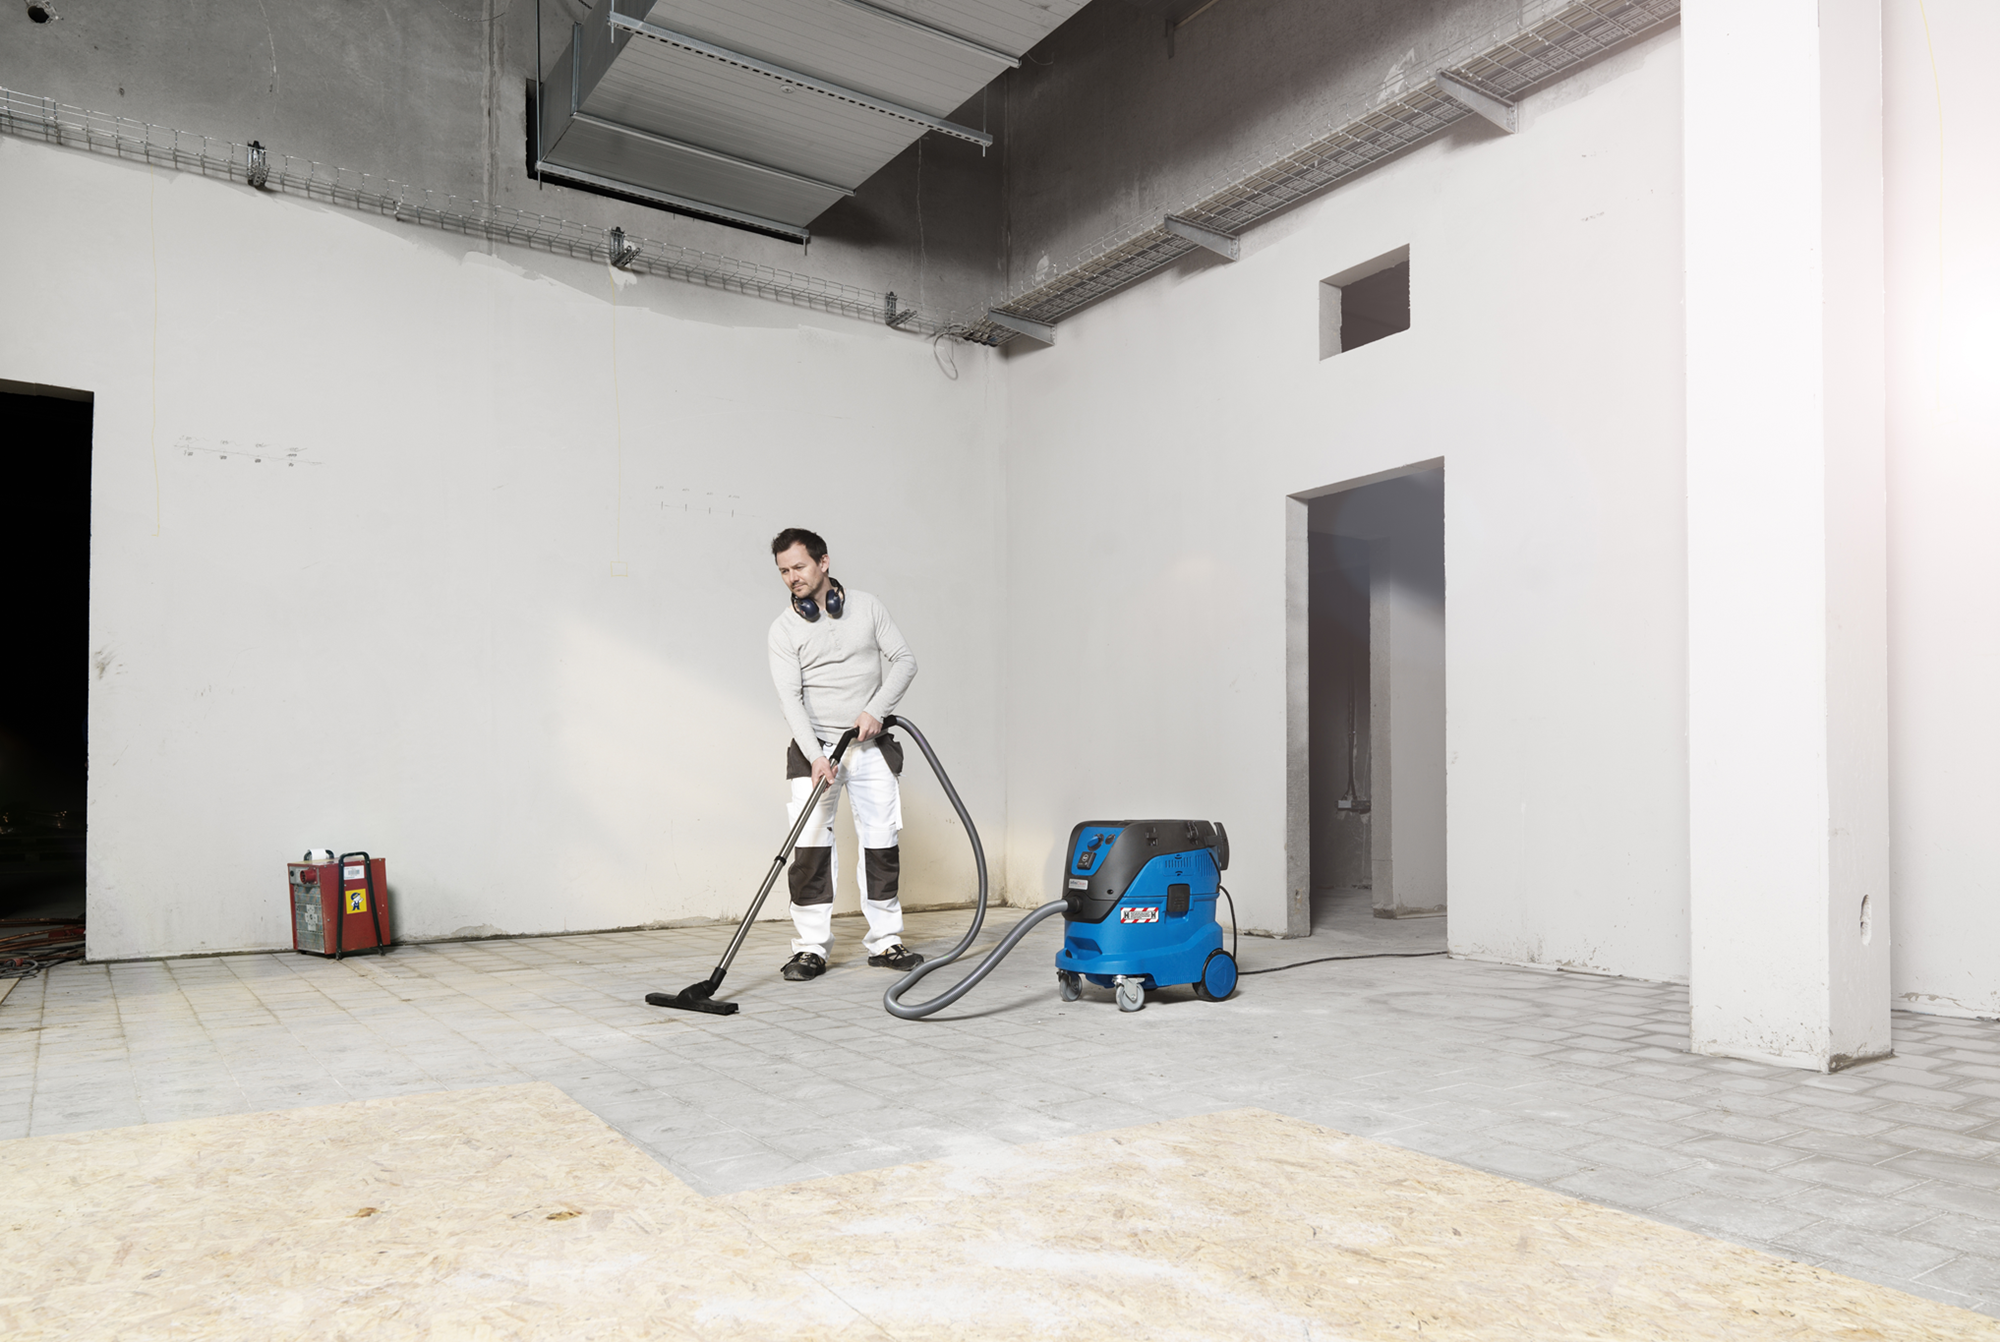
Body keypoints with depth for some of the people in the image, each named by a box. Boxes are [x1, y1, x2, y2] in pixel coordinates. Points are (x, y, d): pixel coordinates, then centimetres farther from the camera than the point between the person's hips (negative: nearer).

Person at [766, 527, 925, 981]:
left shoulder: (866, 607, 3)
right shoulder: (784, 628, -2)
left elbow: (904, 660, 2)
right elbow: (791, 699, -11)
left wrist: (877, 709, -13)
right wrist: (815, 756, -23)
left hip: (871, 746, 1)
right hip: (815, 748, -1)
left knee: (882, 840, 3)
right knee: (810, 844, -8)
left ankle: (885, 941, 13)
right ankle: (811, 948, 0)